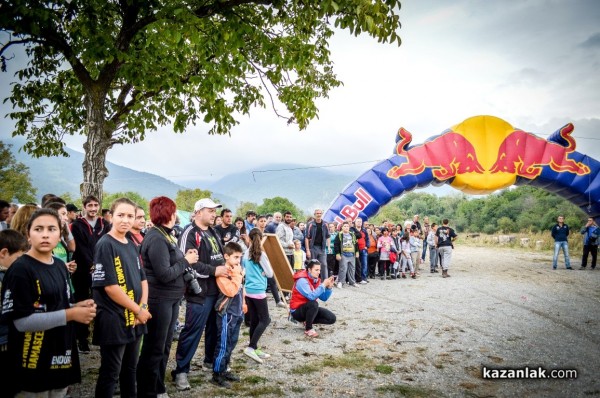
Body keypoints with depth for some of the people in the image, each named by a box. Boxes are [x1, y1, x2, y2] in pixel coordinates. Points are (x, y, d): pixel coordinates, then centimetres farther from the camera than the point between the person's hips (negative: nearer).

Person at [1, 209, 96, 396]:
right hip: (34, 364, -7)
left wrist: (78, 306, -1)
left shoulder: (60, 266, 9)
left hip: (61, 357, 8)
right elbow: (21, 321, -20)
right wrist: (71, 315, -22)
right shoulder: (20, 269, -15)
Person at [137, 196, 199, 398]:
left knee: (164, 347, 19)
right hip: (159, 299, -10)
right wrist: (186, 261, -14)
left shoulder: (165, 235, 11)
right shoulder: (156, 238, -20)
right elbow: (164, 274, -24)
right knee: (154, 349, 3)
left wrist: (185, 257, -3)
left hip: (171, 298, 10)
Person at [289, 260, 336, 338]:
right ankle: (308, 329, -18)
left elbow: (324, 298, -2)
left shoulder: (315, 279, 1)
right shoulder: (302, 280, -23)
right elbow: (311, 296, -36)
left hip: (309, 308, 8)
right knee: (313, 304, -38)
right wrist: (323, 285, -31)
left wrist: (329, 287, -17)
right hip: (297, 311, -7)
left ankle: (308, 322, 11)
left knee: (332, 318, -6)